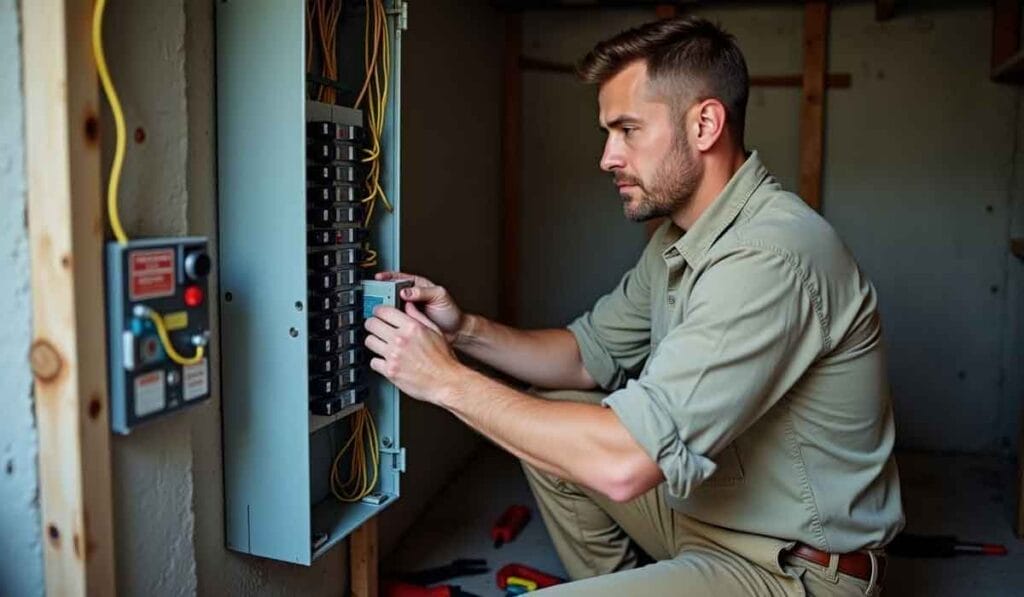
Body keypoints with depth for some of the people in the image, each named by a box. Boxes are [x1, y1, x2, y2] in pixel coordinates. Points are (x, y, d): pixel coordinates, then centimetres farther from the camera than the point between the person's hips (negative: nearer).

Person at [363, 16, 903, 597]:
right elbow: (589, 353, 10)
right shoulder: (679, 236, 4)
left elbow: (625, 462, -33)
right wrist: (467, 330, -6)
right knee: (550, 420, 9)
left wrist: (450, 380, -23)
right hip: (707, 510, 9)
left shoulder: (771, 255, -28)